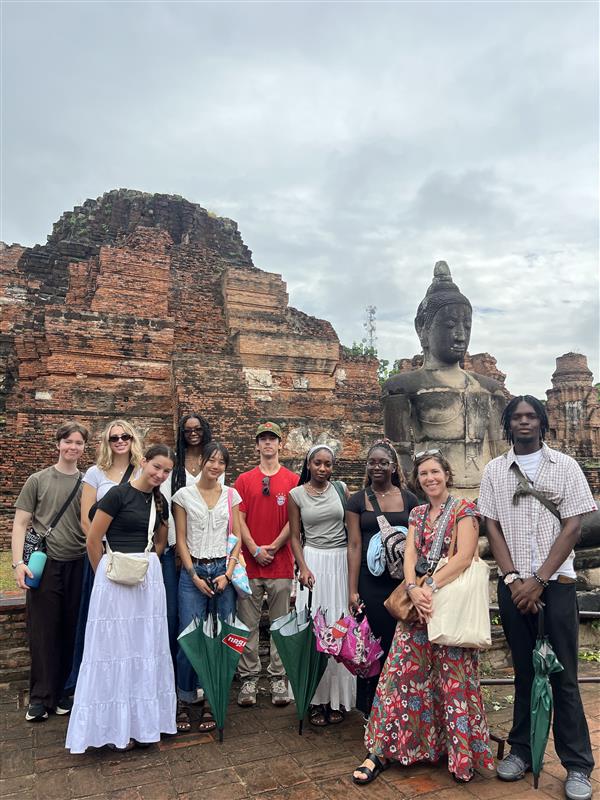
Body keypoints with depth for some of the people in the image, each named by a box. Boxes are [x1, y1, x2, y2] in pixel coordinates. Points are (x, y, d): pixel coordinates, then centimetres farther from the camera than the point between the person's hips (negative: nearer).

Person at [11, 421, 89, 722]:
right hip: (46, 565, -2)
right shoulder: (38, 480, 2)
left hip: (78, 566, 2)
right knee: (42, 631, 4)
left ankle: (61, 691, 25)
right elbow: (20, 523, 1)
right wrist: (18, 562, -9)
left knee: (70, 632, 9)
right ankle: (40, 697, 18)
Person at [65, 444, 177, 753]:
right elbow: (93, 541, -9)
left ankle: (142, 720, 27)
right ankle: (116, 725, 20)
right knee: (116, 648, 4)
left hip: (149, 577, 6)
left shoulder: (161, 501, 8)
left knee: (146, 649, 12)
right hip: (116, 577, -6)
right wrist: (105, 574, 2)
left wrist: (147, 564, 11)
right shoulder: (119, 493, -12)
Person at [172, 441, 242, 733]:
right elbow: (181, 540, 2)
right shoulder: (184, 495, 2)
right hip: (193, 570, -1)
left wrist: (228, 574, -4)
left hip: (223, 569, 2)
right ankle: (183, 701, 15)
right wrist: (195, 576, -6)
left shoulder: (231, 495, 7)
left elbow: (236, 537, 7)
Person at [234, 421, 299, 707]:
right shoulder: (244, 480, 7)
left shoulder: (292, 480, 5)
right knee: (248, 624, 6)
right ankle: (249, 678, 17)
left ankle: (279, 678, 18)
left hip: (281, 563, 0)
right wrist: (255, 550, -8)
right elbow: (239, 520, 2)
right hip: (249, 563, 1)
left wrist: (273, 547, -8)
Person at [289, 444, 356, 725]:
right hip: (314, 561, -1)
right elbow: (295, 537, 2)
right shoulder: (296, 495, 1)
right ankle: (317, 699, 13)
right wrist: (303, 569, -9)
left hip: (342, 561, 1)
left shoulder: (341, 489, 4)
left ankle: (338, 696, 18)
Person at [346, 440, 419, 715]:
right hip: (369, 581, -1)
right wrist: (352, 589, -6)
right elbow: (354, 545, -2)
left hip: (402, 579, 1)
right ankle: (369, 707, 22)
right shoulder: (357, 501, 3)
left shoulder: (409, 499, 7)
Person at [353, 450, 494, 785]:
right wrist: (413, 589, -15)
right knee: (401, 672, 3)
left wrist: (430, 587, -19)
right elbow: (409, 556, 4)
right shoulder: (418, 514, 13)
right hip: (417, 604, 5)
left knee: (453, 679, 1)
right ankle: (383, 750, 11)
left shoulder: (464, 510, -4)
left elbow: (464, 557, -14)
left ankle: (463, 756, 20)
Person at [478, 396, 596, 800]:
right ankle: (522, 750, 24)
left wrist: (539, 580, -9)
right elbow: (493, 527, 4)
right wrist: (514, 578, -6)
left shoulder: (565, 466, 1)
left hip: (556, 582, -1)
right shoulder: (495, 471, 5)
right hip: (513, 584, 2)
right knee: (525, 671, 11)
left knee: (563, 675, 3)